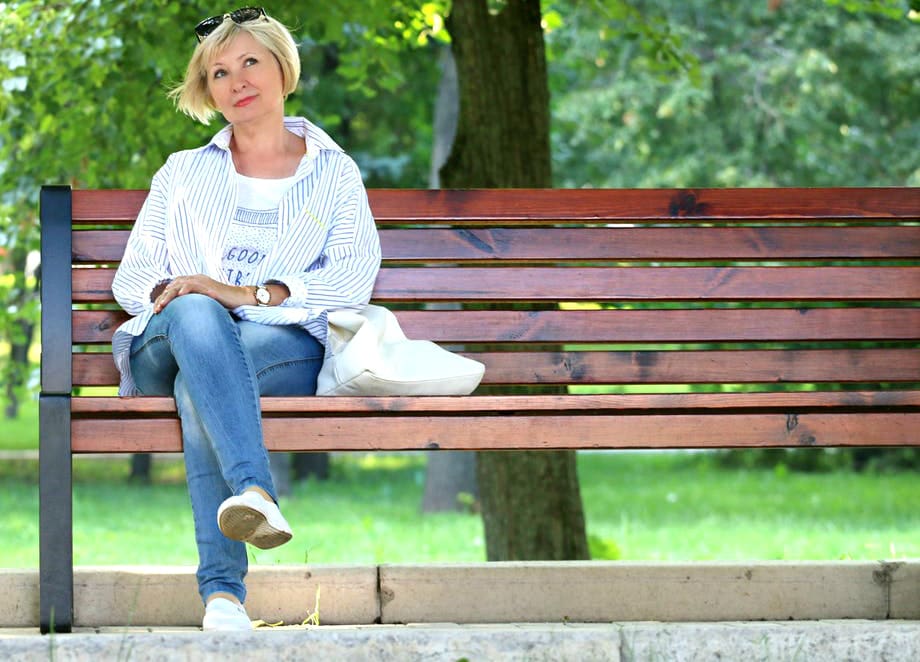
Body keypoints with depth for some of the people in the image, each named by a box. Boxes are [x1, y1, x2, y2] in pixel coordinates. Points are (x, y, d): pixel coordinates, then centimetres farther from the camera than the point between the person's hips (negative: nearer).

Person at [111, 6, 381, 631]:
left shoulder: (334, 172, 21)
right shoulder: (184, 172, 29)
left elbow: (354, 276, 4)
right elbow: (131, 276, 19)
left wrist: (248, 294, -11)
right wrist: (169, 294, -7)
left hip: (282, 346, -1)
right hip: (165, 349, 1)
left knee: (199, 387, -39)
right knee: (195, 316, -40)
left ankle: (222, 586, -54)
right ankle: (256, 491, -62)